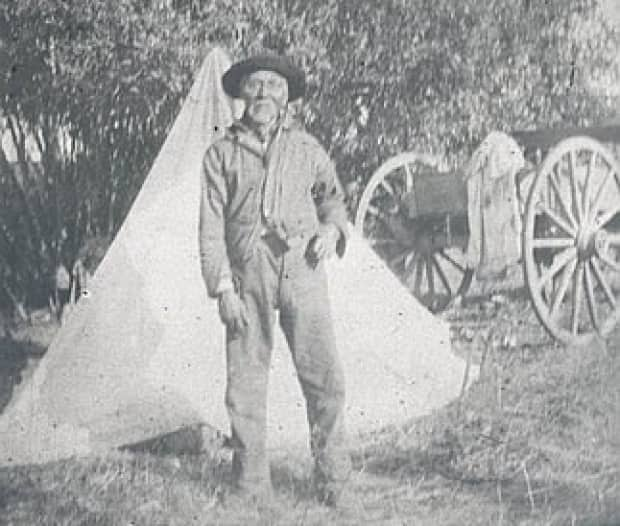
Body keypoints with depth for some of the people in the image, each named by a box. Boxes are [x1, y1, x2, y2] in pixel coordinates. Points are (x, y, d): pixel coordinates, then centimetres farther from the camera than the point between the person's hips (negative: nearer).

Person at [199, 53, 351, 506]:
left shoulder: (306, 147, 11)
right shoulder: (222, 154, 6)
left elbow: (332, 195, 25)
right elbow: (211, 228, 3)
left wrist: (332, 229, 3)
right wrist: (223, 287, -5)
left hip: (302, 270, 1)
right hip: (248, 276, -1)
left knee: (324, 376, -4)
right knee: (246, 382, 1)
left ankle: (333, 476, 11)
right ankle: (251, 486, 12)